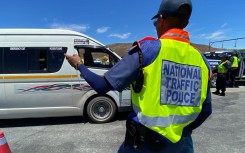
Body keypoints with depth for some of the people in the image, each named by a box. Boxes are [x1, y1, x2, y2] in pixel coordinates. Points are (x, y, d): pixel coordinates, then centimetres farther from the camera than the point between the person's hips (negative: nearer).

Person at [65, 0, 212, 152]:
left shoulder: (147, 49, -17)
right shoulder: (200, 59, -4)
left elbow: (102, 86, -16)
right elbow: (206, 110, 5)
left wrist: (79, 65, 2)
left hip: (145, 141, -3)